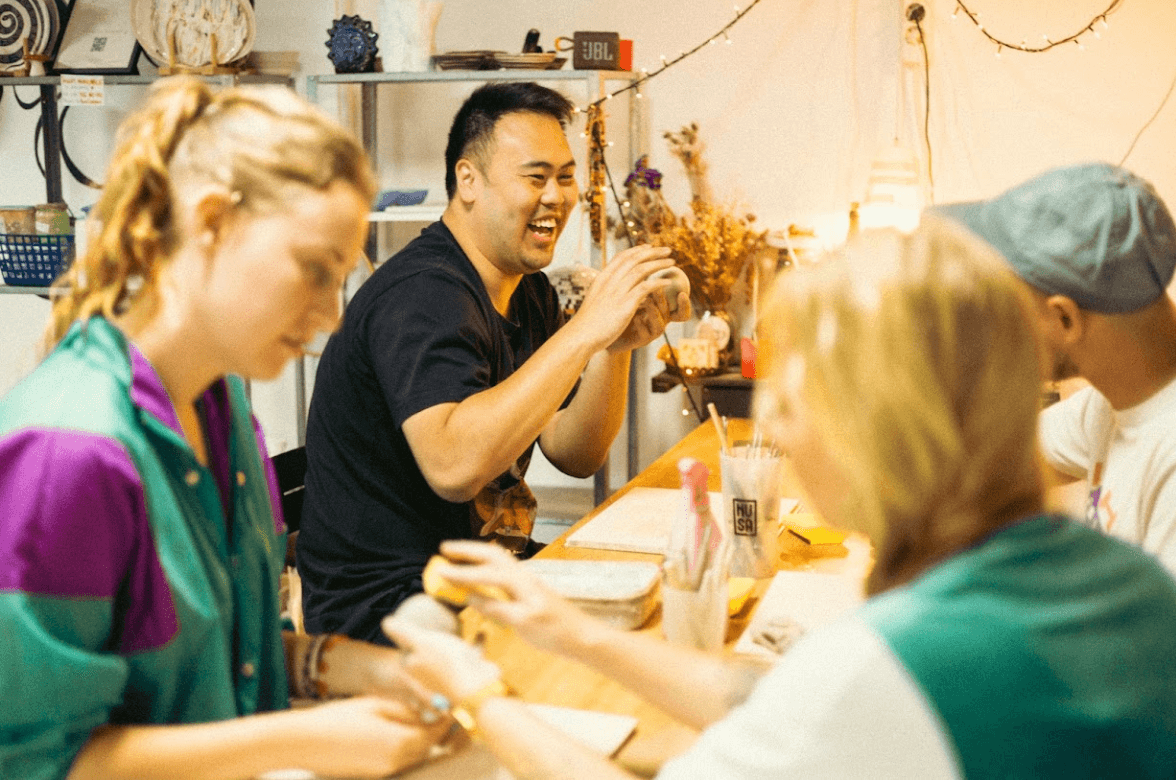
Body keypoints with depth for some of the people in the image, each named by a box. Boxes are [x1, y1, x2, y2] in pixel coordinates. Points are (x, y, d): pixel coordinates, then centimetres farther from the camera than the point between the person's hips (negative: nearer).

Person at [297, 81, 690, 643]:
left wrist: (616, 348, -10)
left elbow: (575, 456, 8)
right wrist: (584, 330, -33)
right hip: (389, 606, -9)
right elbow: (454, 466, -37)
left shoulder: (528, 290, 10)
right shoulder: (422, 295, -21)